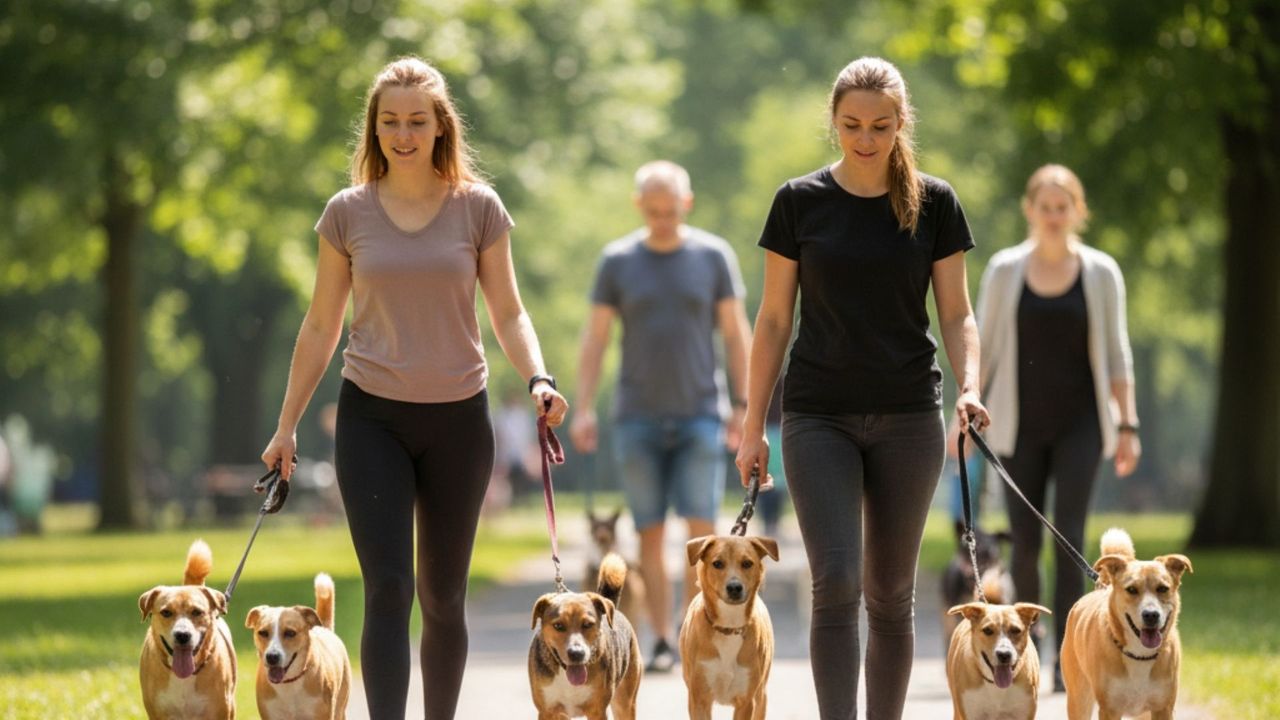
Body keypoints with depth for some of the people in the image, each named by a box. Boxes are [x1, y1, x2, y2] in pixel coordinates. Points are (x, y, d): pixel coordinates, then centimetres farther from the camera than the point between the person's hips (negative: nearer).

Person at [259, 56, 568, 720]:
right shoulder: (348, 213, 2)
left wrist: (538, 379, -15)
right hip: (372, 417, -1)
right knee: (387, 587, -13)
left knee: (443, 596, 9)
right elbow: (320, 327, 8)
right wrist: (286, 426, 8)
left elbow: (507, 313, 3)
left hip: (458, 418, 1)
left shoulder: (478, 208, 0)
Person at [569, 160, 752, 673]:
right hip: (637, 418, 1)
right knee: (650, 534, 0)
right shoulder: (617, 261, 5)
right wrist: (583, 410, -1)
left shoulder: (714, 256, 4)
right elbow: (594, 337, 7)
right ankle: (661, 641, 4)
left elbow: (736, 333, 7)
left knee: (701, 527, -10)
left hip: (700, 415, -1)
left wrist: (744, 407, 2)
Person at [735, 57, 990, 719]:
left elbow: (956, 314, 4)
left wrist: (970, 386, -15)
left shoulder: (933, 204, 2)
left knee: (890, 593, 8)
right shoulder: (800, 202, 0)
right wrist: (753, 425, 3)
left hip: (908, 417, 1)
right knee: (836, 583, -15)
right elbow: (773, 320, 5)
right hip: (819, 418, -1)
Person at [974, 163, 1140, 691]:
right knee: (1024, 543, 3)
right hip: (1021, 427, 1)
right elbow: (981, 348, 5)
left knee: (1069, 538, -10)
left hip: (1079, 425, -1)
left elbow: (1116, 355, 4)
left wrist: (1128, 426, 0)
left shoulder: (1101, 273, 1)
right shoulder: (1004, 270, 1)